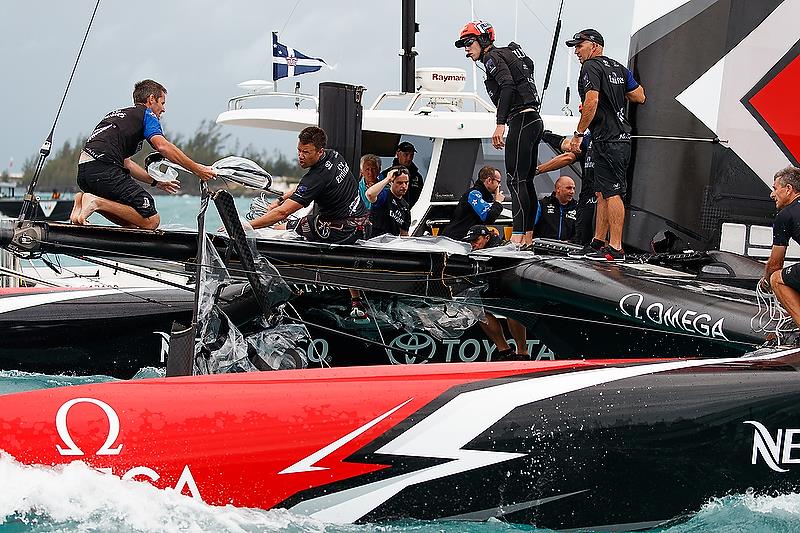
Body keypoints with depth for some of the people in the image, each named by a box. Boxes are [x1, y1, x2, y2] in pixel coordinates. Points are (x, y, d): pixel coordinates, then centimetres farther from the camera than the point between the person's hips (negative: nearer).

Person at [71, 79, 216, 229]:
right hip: (105, 171, -9)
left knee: (131, 221, 17)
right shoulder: (146, 113, 6)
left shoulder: (116, 114, 31)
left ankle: (84, 199, 3)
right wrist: (197, 169, -10)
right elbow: (162, 146, -12)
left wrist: (156, 182, 34)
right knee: (151, 221, -8)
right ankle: (97, 203, -16)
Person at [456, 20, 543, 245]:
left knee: (516, 180, -13)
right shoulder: (509, 54, 24)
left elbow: (507, 86, -21)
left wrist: (500, 124, -27)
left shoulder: (492, 57, -5)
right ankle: (528, 237, 11)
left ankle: (518, 236, -18)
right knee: (526, 180, 10)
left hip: (521, 120, -10)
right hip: (534, 120, 10)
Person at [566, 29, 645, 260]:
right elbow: (639, 97, 17)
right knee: (601, 193, 15)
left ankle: (615, 248, -10)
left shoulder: (591, 66, -10)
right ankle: (598, 242, 20)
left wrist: (578, 133, -15)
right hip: (621, 136, 10)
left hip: (607, 139, -10)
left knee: (612, 193, -10)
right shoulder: (619, 67, 16)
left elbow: (591, 102, -22)